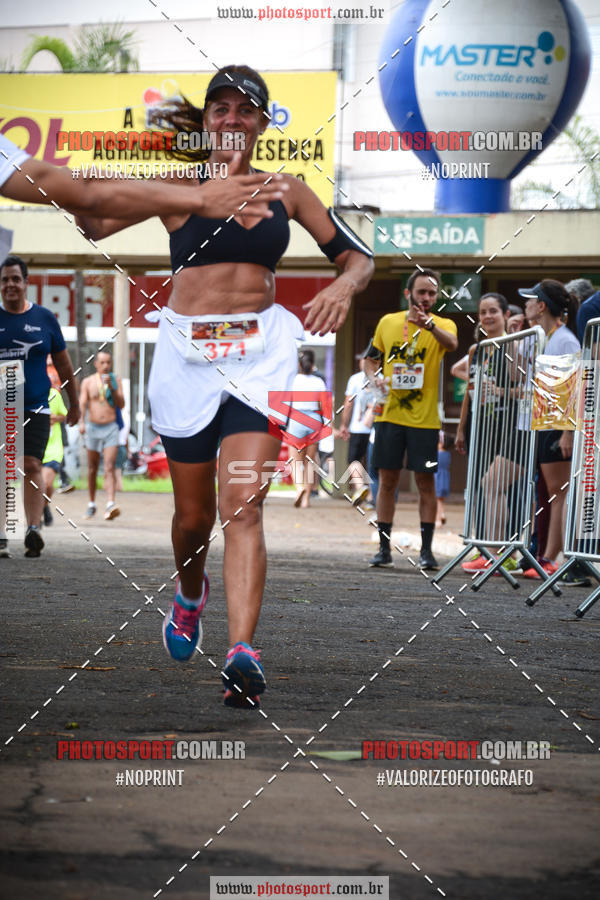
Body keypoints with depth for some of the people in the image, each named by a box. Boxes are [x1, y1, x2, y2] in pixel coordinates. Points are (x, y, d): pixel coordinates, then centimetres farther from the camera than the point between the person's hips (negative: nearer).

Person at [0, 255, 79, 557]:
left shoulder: (44, 319, 5)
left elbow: (63, 365, 13)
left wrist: (74, 404, 17)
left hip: (35, 408, -1)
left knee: (31, 467, -13)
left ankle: (34, 529, -20)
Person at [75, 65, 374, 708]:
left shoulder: (286, 191, 10)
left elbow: (357, 255, 15)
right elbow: (90, 221, -8)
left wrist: (342, 288, -7)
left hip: (261, 351, 0)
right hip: (187, 354, 0)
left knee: (242, 508, -15)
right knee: (194, 515, 9)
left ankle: (241, 655, -25)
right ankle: (190, 594, 43)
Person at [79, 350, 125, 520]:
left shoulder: (116, 380, 6)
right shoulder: (88, 382, 4)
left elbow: (121, 405, 1)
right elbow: (82, 403, -4)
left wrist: (112, 388, -13)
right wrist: (81, 421, -20)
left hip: (111, 429, -1)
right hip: (93, 428, 1)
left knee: (109, 468, -14)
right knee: (92, 468, 11)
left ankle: (110, 505, -25)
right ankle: (91, 504, 25)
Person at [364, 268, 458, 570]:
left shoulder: (443, 325, -2)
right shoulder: (388, 322, 7)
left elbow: (451, 343, -26)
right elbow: (370, 359, 18)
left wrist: (429, 324, -44)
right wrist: (375, 377, -4)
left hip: (424, 419, -2)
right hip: (389, 415, 2)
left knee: (425, 483, 0)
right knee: (387, 481, 5)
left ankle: (426, 550, 6)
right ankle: (384, 548, 11)